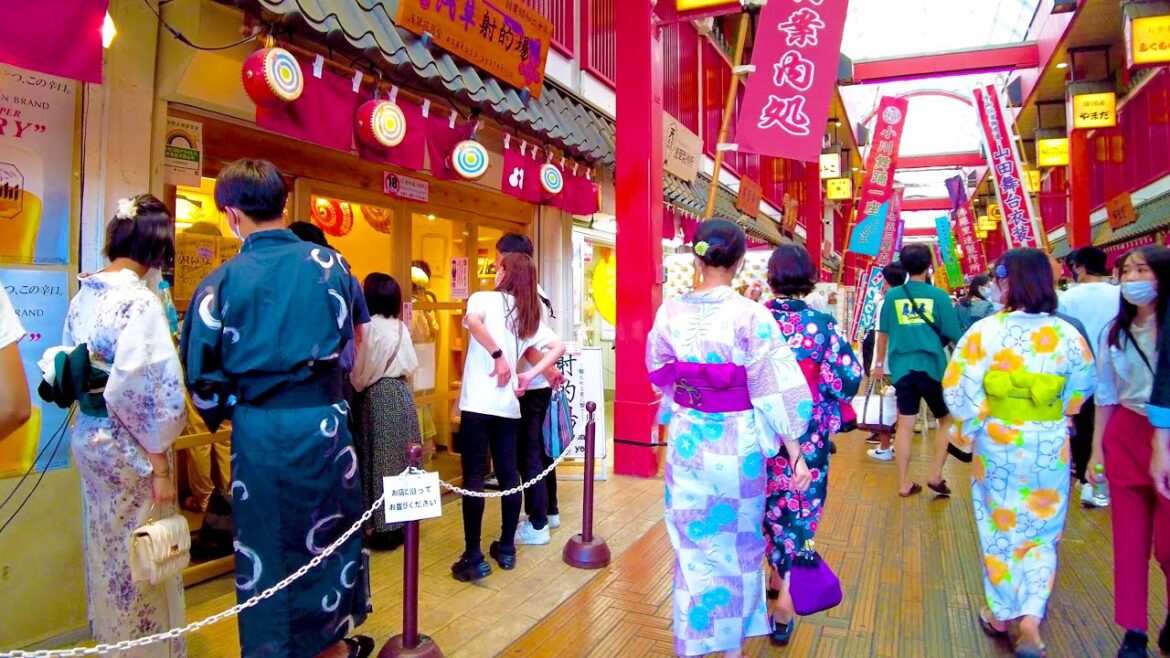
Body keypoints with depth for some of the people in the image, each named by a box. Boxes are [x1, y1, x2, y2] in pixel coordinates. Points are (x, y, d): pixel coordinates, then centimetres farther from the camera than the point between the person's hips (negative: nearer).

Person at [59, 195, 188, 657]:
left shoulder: (82, 296, 3)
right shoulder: (141, 301, -21)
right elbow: (148, 391, -23)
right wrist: (159, 466, -16)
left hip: (87, 438, 8)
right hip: (127, 446, -8)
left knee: (106, 549, 22)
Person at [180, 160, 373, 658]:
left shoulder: (222, 281, -7)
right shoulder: (328, 263, -3)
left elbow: (201, 372, -3)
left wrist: (225, 411, 15)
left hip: (257, 431, -1)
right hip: (323, 424, 1)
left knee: (265, 541, 15)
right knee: (329, 533, 17)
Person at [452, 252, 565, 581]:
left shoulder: (484, 298, -2)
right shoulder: (529, 314, 14)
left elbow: (472, 320, -24)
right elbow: (558, 346, 8)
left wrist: (498, 355, -17)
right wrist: (530, 374, 3)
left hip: (478, 402, -5)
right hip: (508, 404, 5)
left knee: (473, 478, -1)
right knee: (509, 475, 12)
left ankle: (473, 558, 2)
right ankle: (506, 548, 22)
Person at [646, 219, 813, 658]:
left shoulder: (670, 313, -7)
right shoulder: (753, 316, -15)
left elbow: (659, 374, 7)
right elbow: (775, 389, -14)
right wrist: (796, 454, -8)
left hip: (688, 439, 2)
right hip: (737, 443, -1)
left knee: (694, 542, 15)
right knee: (738, 541, 17)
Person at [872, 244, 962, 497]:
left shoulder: (892, 295, 2)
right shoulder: (938, 295, -6)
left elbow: (883, 333, 11)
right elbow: (954, 336, -2)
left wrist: (880, 363, 23)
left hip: (902, 368, 3)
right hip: (932, 367, -2)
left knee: (905, 424, 7)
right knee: (946, 420, 17)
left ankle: (904, 483, 13)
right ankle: (936, 476, 13)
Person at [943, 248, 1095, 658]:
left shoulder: (985, 330, -15)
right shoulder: (1068, 335, -6)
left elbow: (957, 387, -15)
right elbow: (1083, 388, 7)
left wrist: (973, 423, 3)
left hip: (997, 442, -1)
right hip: (1049, 446, 2)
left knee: (999, 528, 15)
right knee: (1041, 532, 15)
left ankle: (1000, 614, 28)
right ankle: (1031, 618, 5)